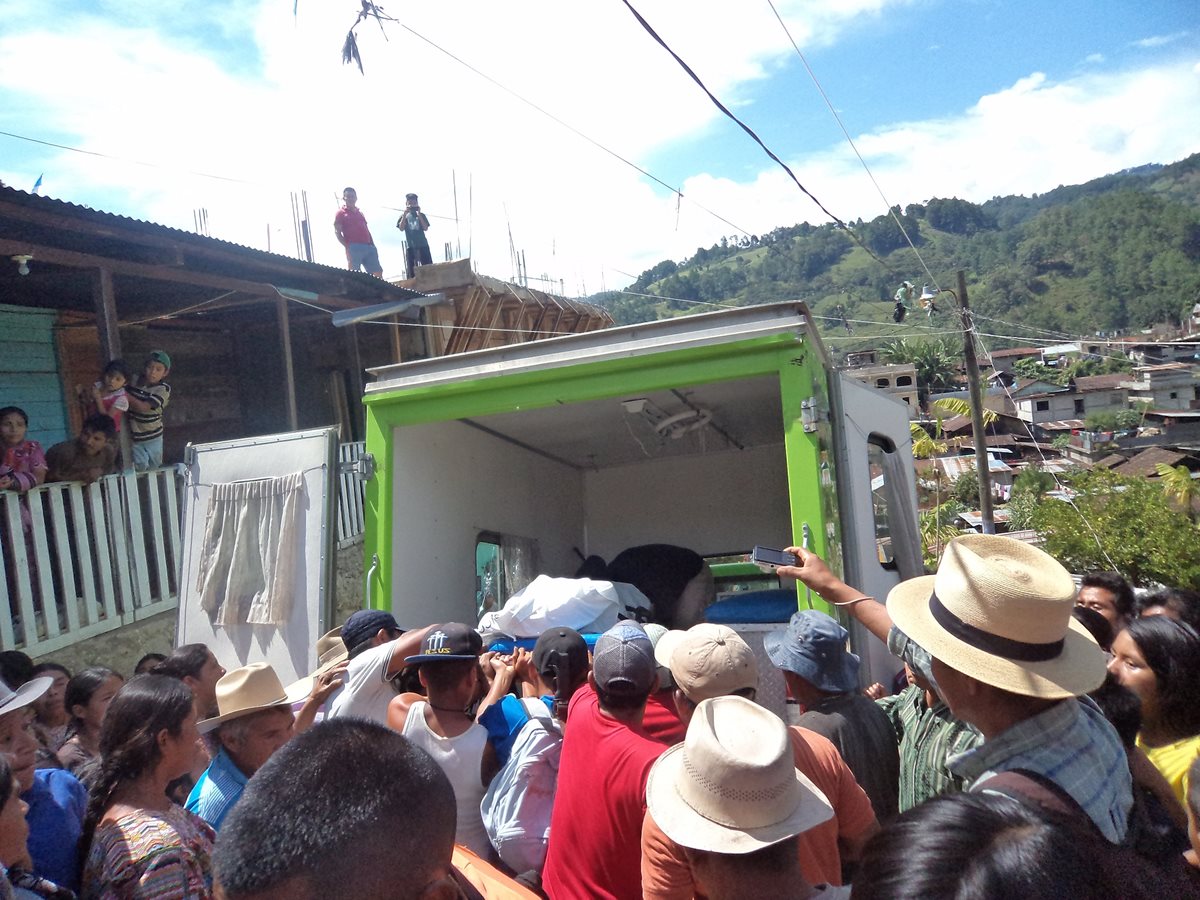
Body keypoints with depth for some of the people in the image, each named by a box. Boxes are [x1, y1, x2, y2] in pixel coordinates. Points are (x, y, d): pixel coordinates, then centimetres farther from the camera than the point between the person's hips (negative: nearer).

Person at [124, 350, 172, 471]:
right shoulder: (134, 381, -5)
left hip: (152, 436, -2)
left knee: (154, 466, 15)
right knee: (140, 467, -1)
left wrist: (125, 393, -22)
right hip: (134, 435, 2)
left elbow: (142, 407, -26)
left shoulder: (163, 389, -18)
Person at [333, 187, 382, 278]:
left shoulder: (360, 213, 26)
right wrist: (347, 247, -14)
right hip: (354, 248, -6)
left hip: (368, 247, 6)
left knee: (377, 273, 1)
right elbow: (337, 232, -2)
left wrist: (373, 246, 14)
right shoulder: (341, 213, 7)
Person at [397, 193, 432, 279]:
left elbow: (426, 228, 0)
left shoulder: (421, 215, 14)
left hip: (423, 244, 0)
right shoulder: (404, 216, 13)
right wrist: (405, 214, -8)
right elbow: (401, 228, -2)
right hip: (410, 246, 0)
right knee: (411, 270, -4)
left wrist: (419, 214, -6)